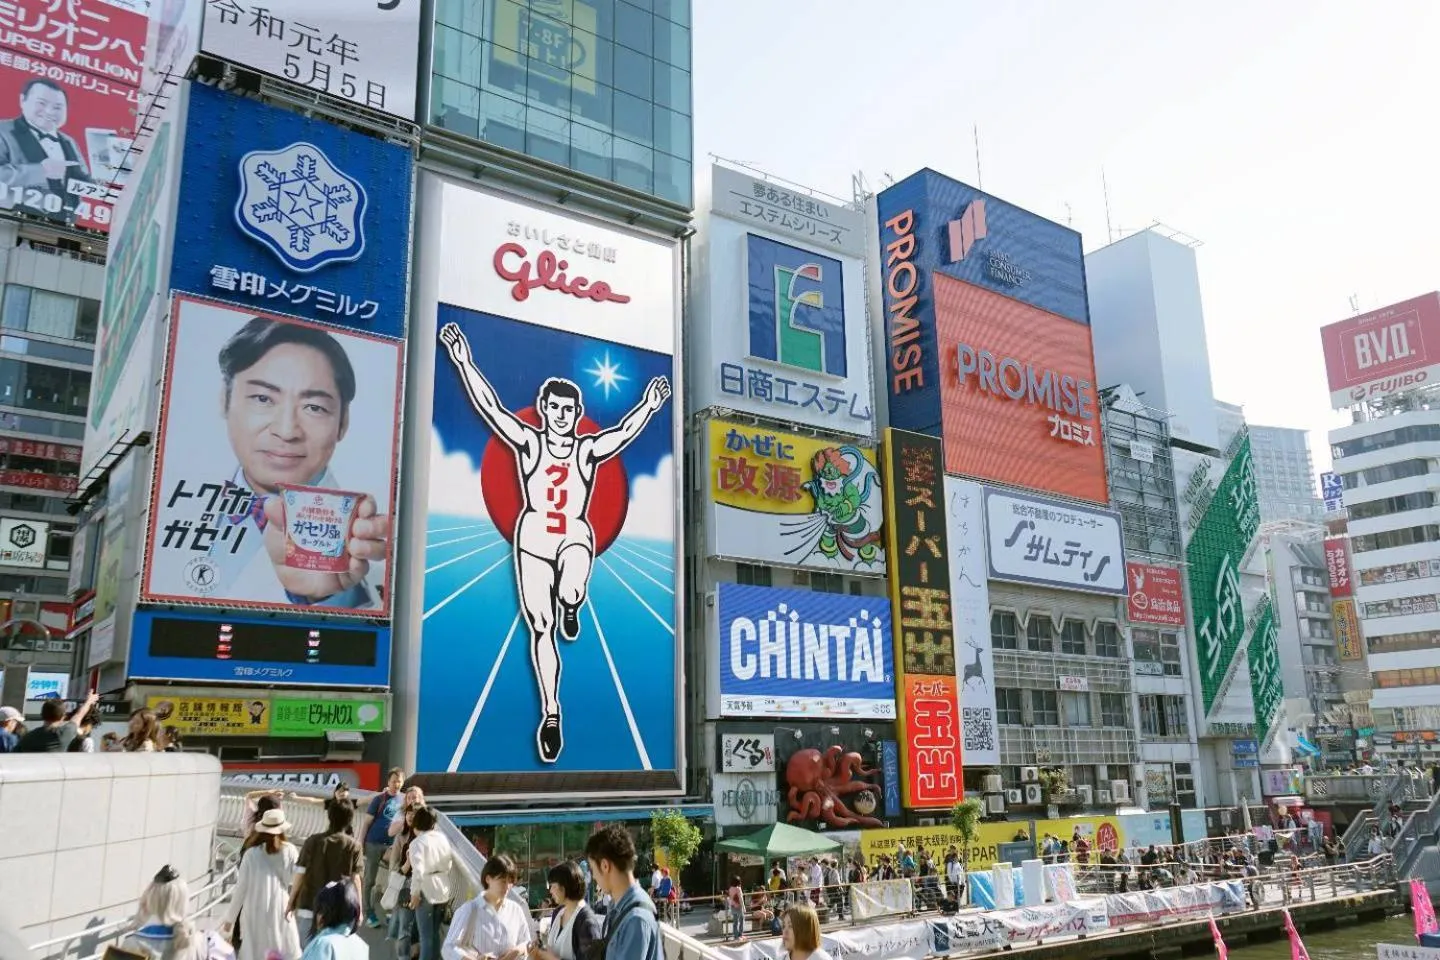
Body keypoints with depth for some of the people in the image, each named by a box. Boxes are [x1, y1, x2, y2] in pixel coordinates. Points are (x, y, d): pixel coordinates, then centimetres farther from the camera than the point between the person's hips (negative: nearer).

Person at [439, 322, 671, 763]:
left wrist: (648, 406, -27)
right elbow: (490, 407, -8)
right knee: (540, 628, 1)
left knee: (570, 594, -33)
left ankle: (570, 608, 7)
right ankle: (550, 713, 13)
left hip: (575, 536, 0)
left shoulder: (589, 450, 2)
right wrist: (463, 362, -16)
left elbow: (625, 432, -12)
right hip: (533, 536, 1)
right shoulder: (529, 442, 1)